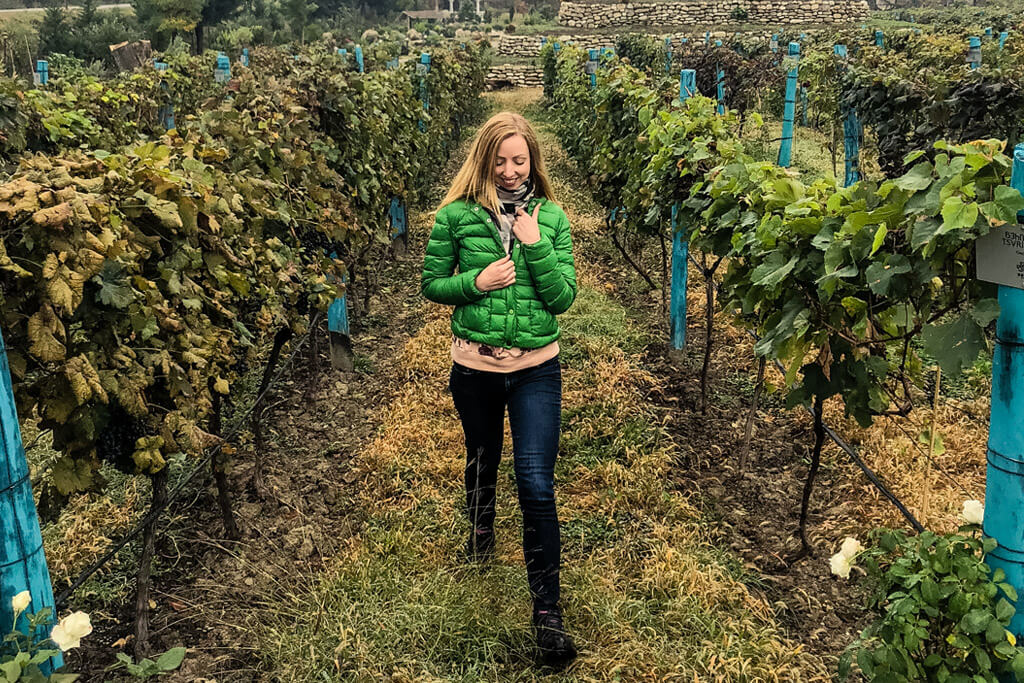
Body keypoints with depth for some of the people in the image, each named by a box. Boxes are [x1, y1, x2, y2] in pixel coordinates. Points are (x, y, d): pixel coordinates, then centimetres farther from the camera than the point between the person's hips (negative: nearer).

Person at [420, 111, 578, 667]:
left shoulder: (550, 217, -3)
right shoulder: (455, 215, -6)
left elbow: (564, 297, -6)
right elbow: (431, 285, 1)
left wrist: (534, 244, -17)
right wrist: (476, 281, -16)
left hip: (537, 369, -1)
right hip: (475, 366, 1)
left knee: (537, 484, -5)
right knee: (482, 459, 23)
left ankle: (547, 609, 3)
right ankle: (481, 525, 56)